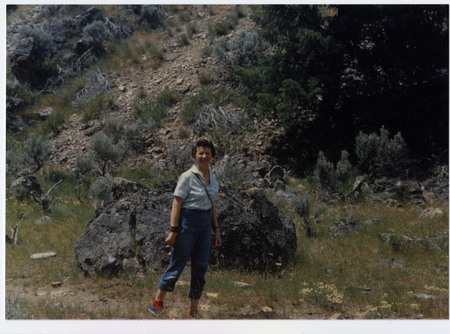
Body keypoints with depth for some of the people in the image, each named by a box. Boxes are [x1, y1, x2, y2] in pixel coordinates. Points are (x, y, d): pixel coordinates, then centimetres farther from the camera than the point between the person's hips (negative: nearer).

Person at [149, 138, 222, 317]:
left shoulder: (212, 176, 10)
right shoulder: (187, 177, -11)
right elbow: (176, 204, -13)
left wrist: (216, 230, 16)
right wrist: (173, 231, -17)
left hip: (205, 223, 7)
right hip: (187, 221, -6)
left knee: (200, 266, 7)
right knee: (177, 264, 0)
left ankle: (194, 308, 18)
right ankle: (157, 302, 17)